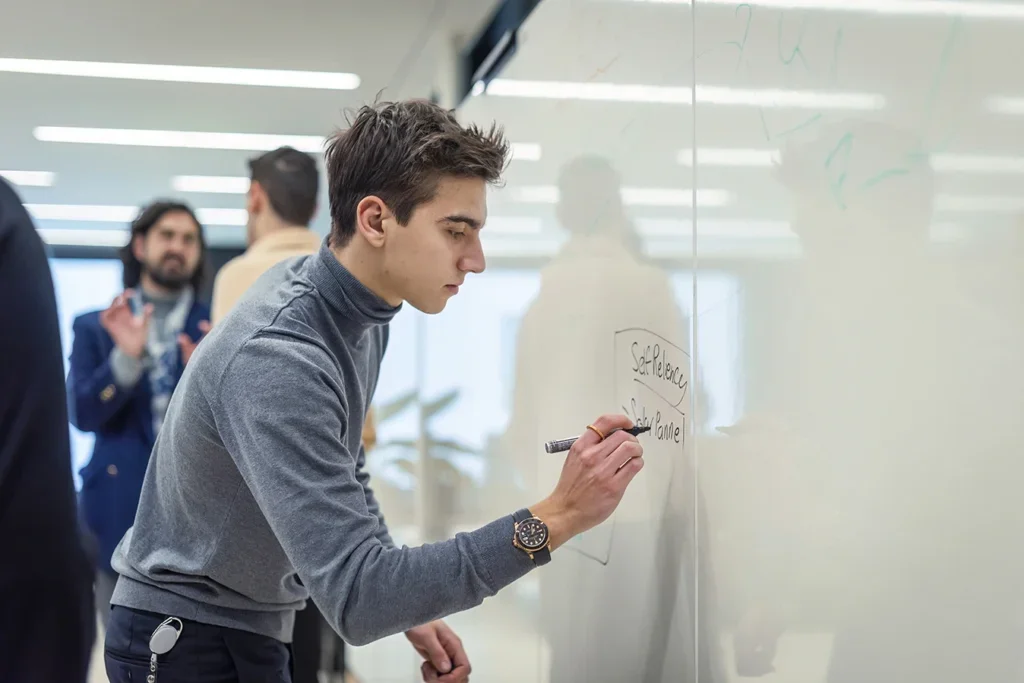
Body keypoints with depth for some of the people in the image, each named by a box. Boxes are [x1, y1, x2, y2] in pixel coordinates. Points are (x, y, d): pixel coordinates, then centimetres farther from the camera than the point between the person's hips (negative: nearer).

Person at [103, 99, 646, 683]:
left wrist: (410, 609, 5)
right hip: (187, 635, -8)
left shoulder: (366, 312, -3)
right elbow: (355, 600, -34)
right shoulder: (275, 358, -30)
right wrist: (554, 520, -36)